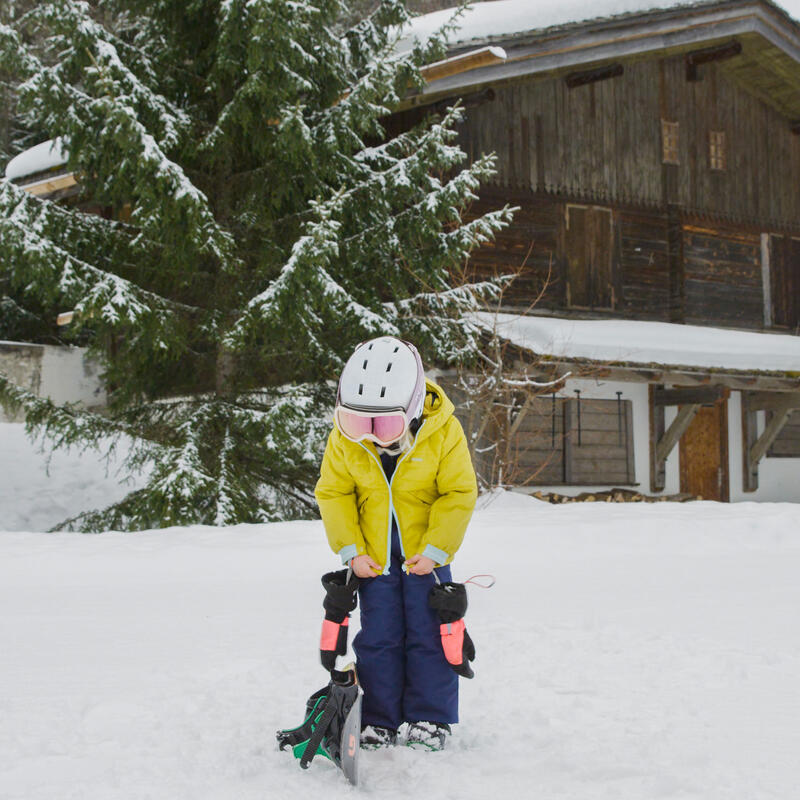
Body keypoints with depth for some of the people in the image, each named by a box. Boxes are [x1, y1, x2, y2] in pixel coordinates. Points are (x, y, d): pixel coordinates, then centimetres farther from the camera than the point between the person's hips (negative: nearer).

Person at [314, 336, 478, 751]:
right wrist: (351, 549, -9)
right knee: (376, 639, 4)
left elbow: (459, 493, -10)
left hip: (425, 556, -2)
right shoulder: (344, 437, -12)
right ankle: (378, 720, 15)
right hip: (373, 558, 2)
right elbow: (333, 493, -1)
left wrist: (435, 549, -14)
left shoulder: (443, 432, -17)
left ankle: (431, 718, 15)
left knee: (428, 636, 3)